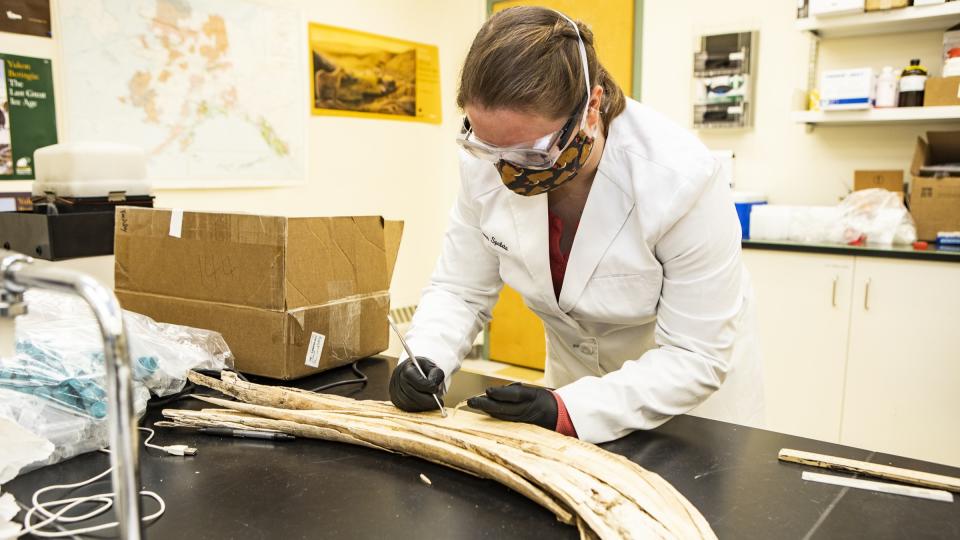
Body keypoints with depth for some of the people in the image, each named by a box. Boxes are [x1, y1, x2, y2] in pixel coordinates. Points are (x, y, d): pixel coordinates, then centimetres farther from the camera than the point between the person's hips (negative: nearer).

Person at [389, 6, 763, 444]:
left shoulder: (680, 178, -33)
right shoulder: (485, 163, -21)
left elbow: (697, 355, -27)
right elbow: (459, 289, -10)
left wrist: (567, 410, -36)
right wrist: (425, 361, -29)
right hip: (574, 377, 4)